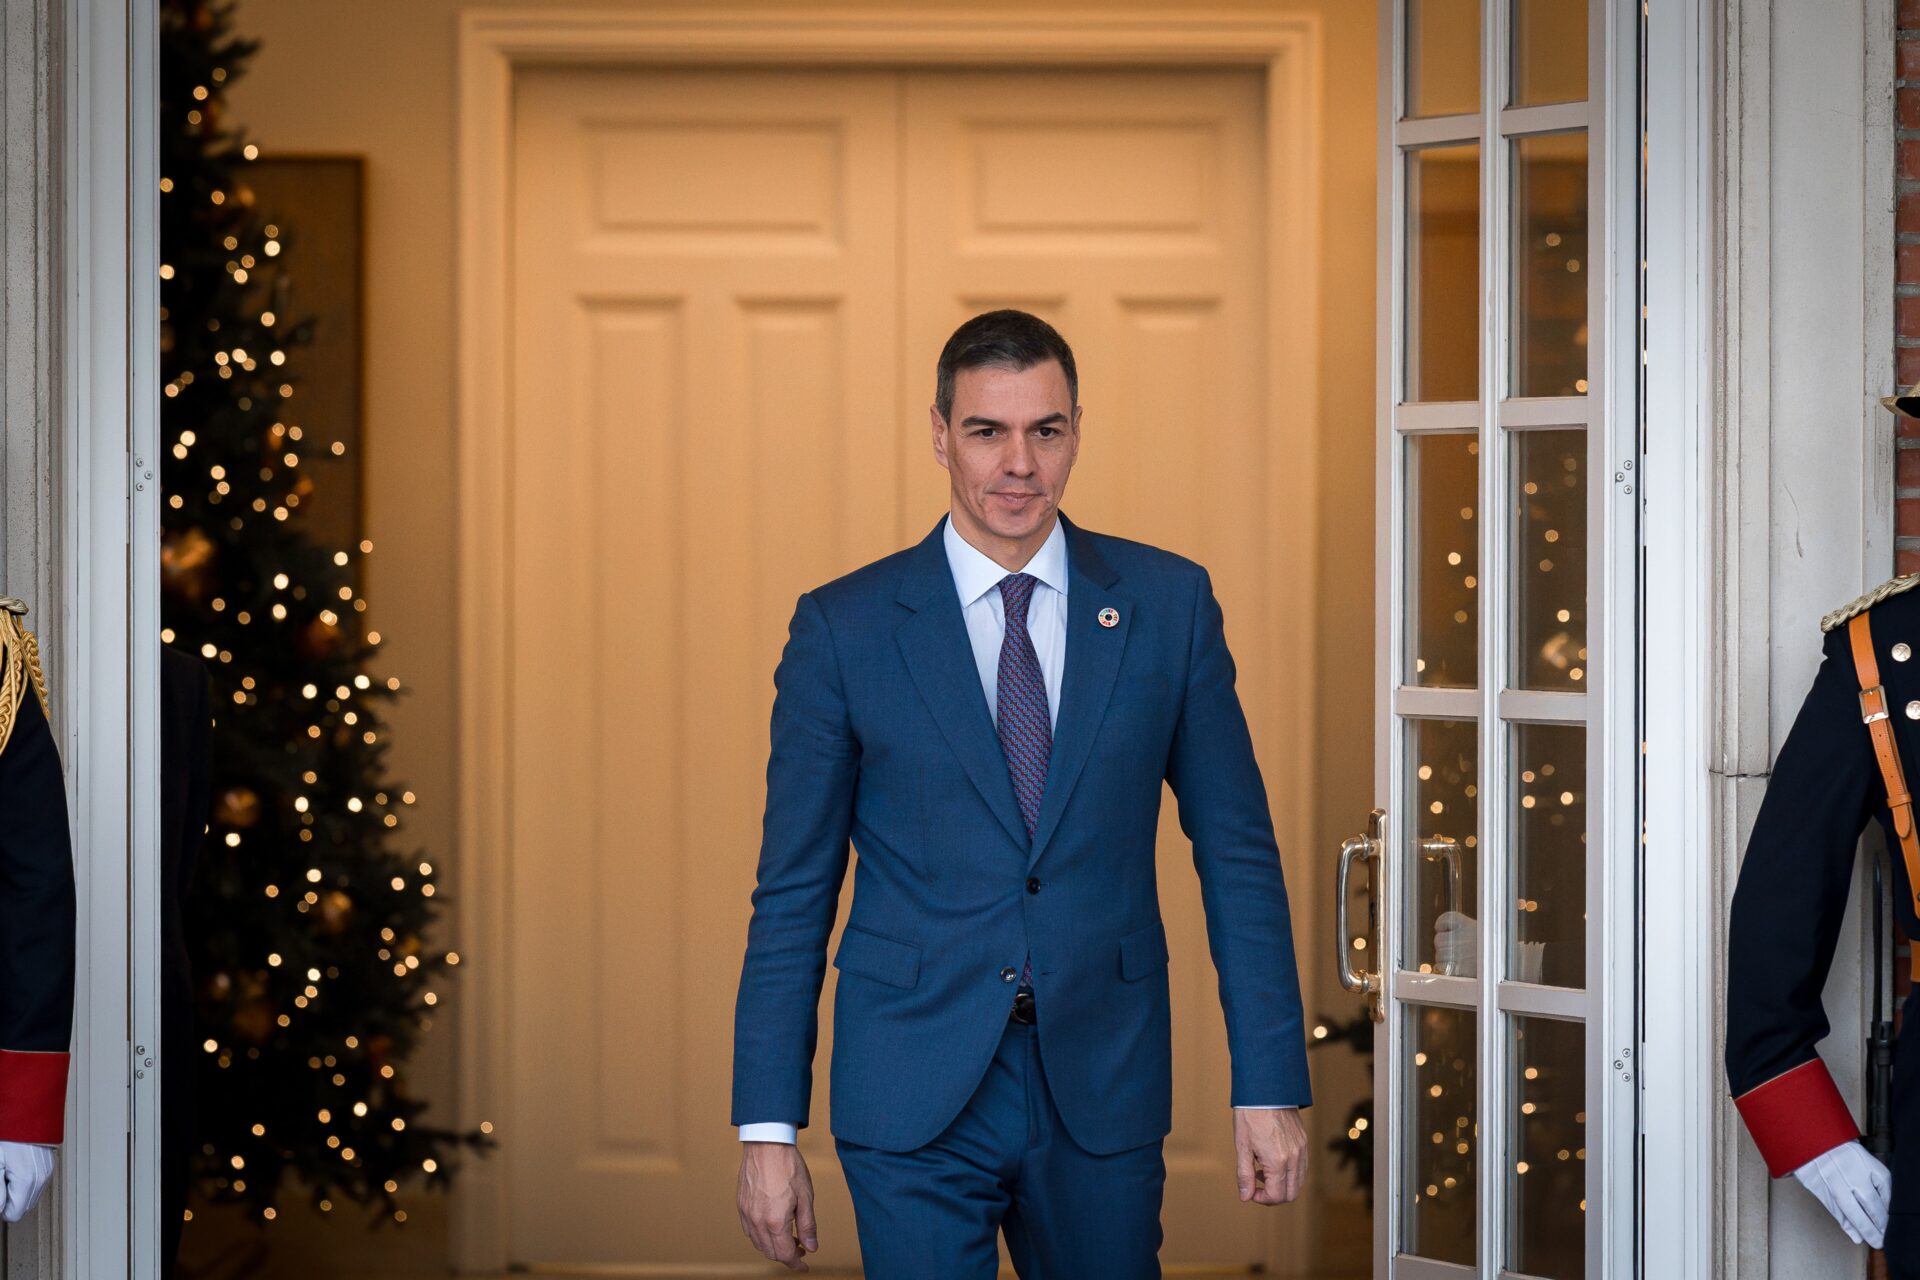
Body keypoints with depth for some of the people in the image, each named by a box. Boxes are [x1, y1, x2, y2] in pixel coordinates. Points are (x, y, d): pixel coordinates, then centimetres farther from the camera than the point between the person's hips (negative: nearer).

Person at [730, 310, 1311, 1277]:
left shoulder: (1168, 603, 3)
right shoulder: (843, 627, -1)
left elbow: (1236, 852, 5)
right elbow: (793, 895, 1)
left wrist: (1269, 1088, 0)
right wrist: (768, 1128, -3)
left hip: (1104, 1091, 2)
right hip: (915, 1103, -1)